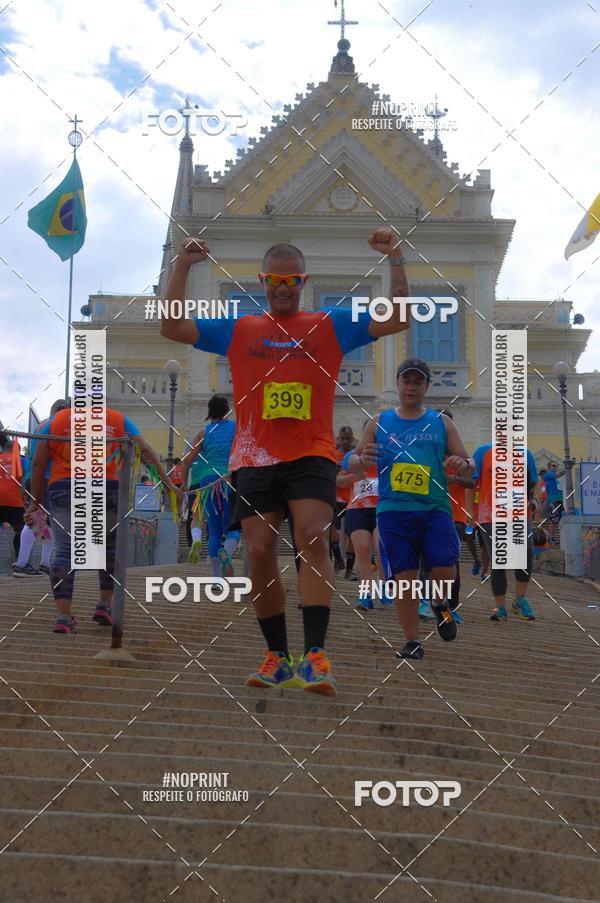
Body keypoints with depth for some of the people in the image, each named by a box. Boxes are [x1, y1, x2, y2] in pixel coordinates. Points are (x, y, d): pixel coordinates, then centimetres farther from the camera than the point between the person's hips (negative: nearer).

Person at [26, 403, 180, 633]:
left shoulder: (55, 420, 16)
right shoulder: (118, 419, 16)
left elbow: (39, 463, 9)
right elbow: (145, 451, 8)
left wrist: (35, 500, 14)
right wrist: (166, 480, 6)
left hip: (64, 490, 0)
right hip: (107, 489, 0)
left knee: (63, 549, 0)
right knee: (111, 545, 19)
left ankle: (64, 616, -9)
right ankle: (105, 604, 18)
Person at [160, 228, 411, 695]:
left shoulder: (331, 325, 10)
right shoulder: (238, 330, 14)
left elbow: (398, 320, 5)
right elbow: (172, 329, 10)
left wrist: (396, 260, -4)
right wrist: (182, 267, 2)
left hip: (311, 455, -2)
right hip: (254, 458, 2)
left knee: (313, 538, -21)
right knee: (260, 553, -3)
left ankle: (316, 655, -24)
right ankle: (278, 656, 10)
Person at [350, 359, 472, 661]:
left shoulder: (441, 422, 12)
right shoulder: (379, 422, 12)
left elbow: (467, 466, 13)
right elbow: (352, 463, 13)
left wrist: (461, 465, -12)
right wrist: (362, 459, -12)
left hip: (435, 509, 0)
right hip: (393, 511, 0)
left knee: (443, 571, -13)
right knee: (404, 577, -2)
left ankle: (441, 604, 22)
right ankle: (412, 642, 11)